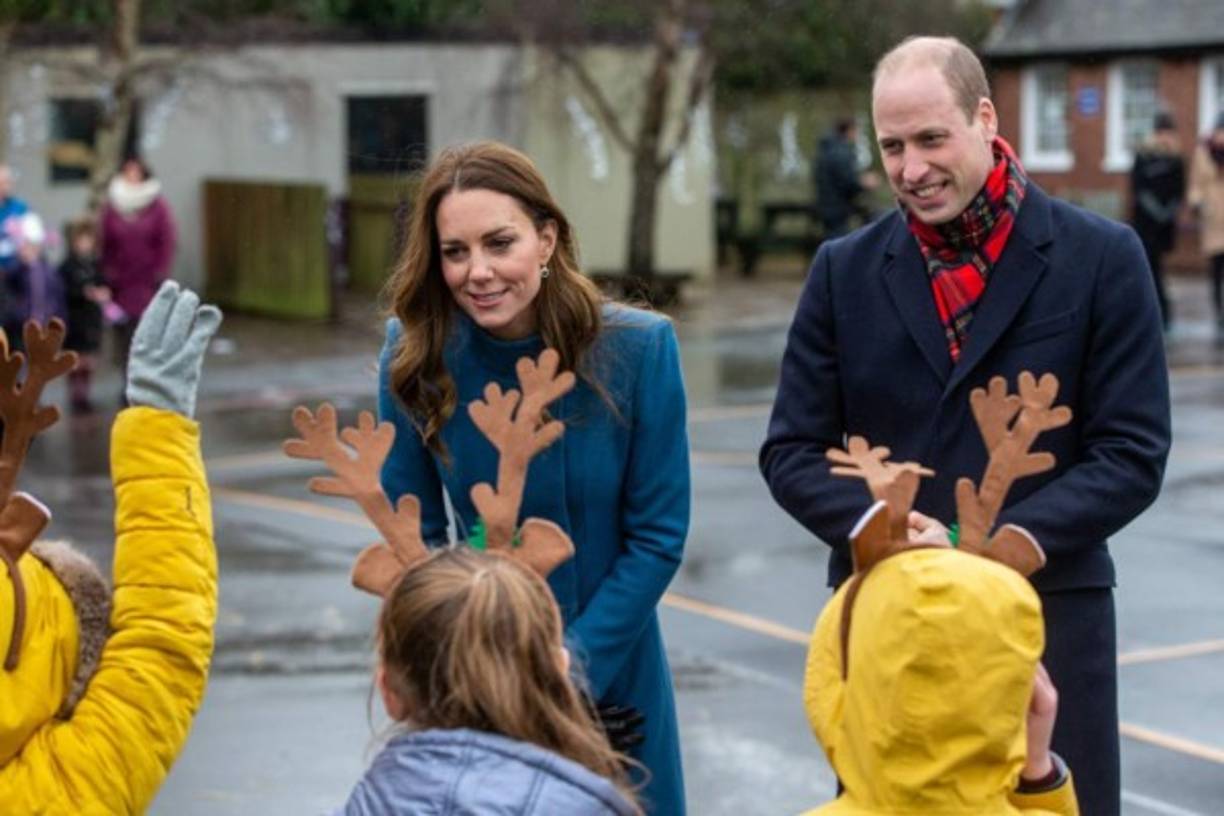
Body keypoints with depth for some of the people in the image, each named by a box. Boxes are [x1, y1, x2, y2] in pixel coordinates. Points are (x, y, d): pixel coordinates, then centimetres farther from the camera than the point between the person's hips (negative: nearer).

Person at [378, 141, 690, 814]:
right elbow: (415, 533, -4)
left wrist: (569, 669, -16)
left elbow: (657, 537, -11)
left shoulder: (638, 347, -16)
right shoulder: (416, 354, -13)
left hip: (610, 670, 0)